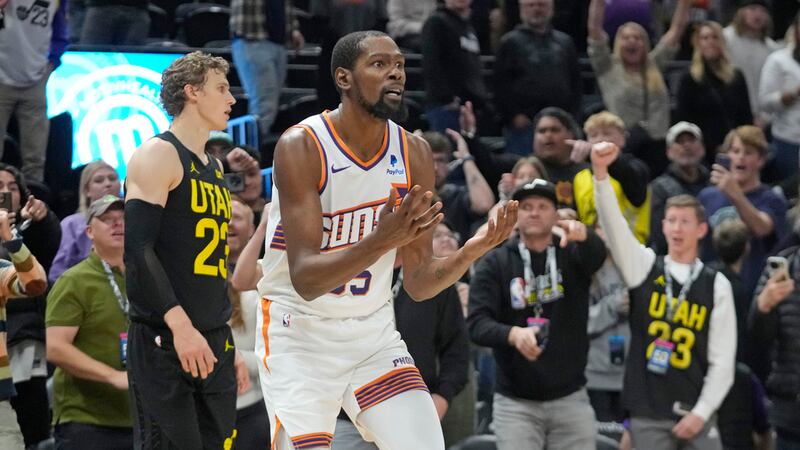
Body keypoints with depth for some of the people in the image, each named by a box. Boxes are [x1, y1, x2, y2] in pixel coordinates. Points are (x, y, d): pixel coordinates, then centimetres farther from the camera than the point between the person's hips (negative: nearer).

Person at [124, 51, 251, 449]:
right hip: (163, 341, -8)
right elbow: (136, 246, -17)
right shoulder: (158, 155, -6)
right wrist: (180, 325, -25)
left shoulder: (214, 170, 21)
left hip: (212, 344, 8)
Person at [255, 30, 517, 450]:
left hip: (374, 335, 4)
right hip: (300, 336, -4)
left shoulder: (414, 153, -3)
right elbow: (305, 280, -23)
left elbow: (417, 283, 0)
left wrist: (474, 249, -19)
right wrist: (380, 242, -39)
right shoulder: (301, 147, -17)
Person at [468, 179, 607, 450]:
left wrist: (583, 235, -46)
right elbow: (477, 324, -10)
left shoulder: (572, 254, 3)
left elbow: (597, 255, -21)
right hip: (515, 402, -1)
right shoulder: (494, 264, 0)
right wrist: (512, 334, -32)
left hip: (570, 399, 1)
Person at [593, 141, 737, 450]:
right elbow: (613, 225, -11)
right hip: (648, 414, 0)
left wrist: (701, 412, -7)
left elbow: (723, 360, 2)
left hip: (696, 414, 0)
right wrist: (600, 172, -26)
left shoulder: (716, 285, 3)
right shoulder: (645, 267, 5)